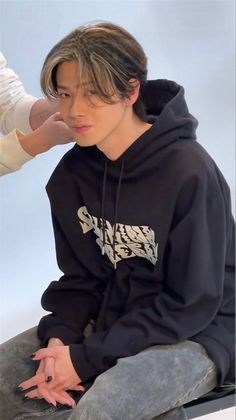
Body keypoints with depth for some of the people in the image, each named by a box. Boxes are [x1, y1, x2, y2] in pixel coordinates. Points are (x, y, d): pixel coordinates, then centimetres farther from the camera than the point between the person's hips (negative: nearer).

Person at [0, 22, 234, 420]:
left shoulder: (188, 172, -22)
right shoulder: (71, 174, -3)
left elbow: (192, 304, -19)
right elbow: (82, 277, 6)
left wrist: (88, 357, -20)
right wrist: (60, 338, -15)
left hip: (195, 334, -7)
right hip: (112, 322, 7)